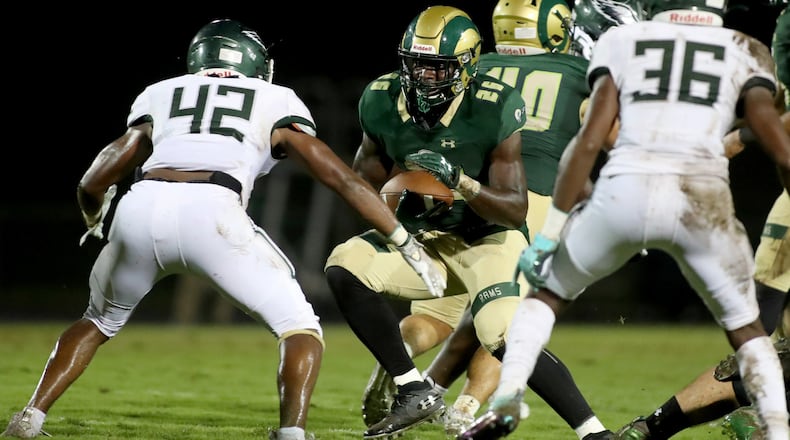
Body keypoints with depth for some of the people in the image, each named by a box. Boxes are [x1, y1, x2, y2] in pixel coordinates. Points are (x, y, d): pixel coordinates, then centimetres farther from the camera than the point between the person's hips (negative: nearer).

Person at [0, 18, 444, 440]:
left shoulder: (160, 96, 32)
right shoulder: (276, 103, 27)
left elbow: (93, 184, 28)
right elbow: (343, 178, 20)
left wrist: (95, 218, 51)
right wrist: (408, 244, 27)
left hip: (142, 208, 3)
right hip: (211, 214, -3)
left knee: (100, 320, 31)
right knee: (300, 327, 13)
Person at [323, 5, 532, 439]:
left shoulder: (493, 112, -21)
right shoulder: (382, 103, -10)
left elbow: (517, 210, -20)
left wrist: (458, 182, -37)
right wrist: (397, 196, -18)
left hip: (489, 239, -5)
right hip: (423, 239, 5)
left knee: (506, 341, -28)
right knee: (345, 266, -22)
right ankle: (414, 392, -14)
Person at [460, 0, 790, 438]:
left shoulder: (623, 43, 19)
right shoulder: (742, 54, 20)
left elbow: (588, 141, 7)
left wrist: (550, 231, 8)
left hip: (625, 192, 0)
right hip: (701, 200, 0)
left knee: (547, 291, 26)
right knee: (746, 330, 22)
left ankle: (506, 400, 7)